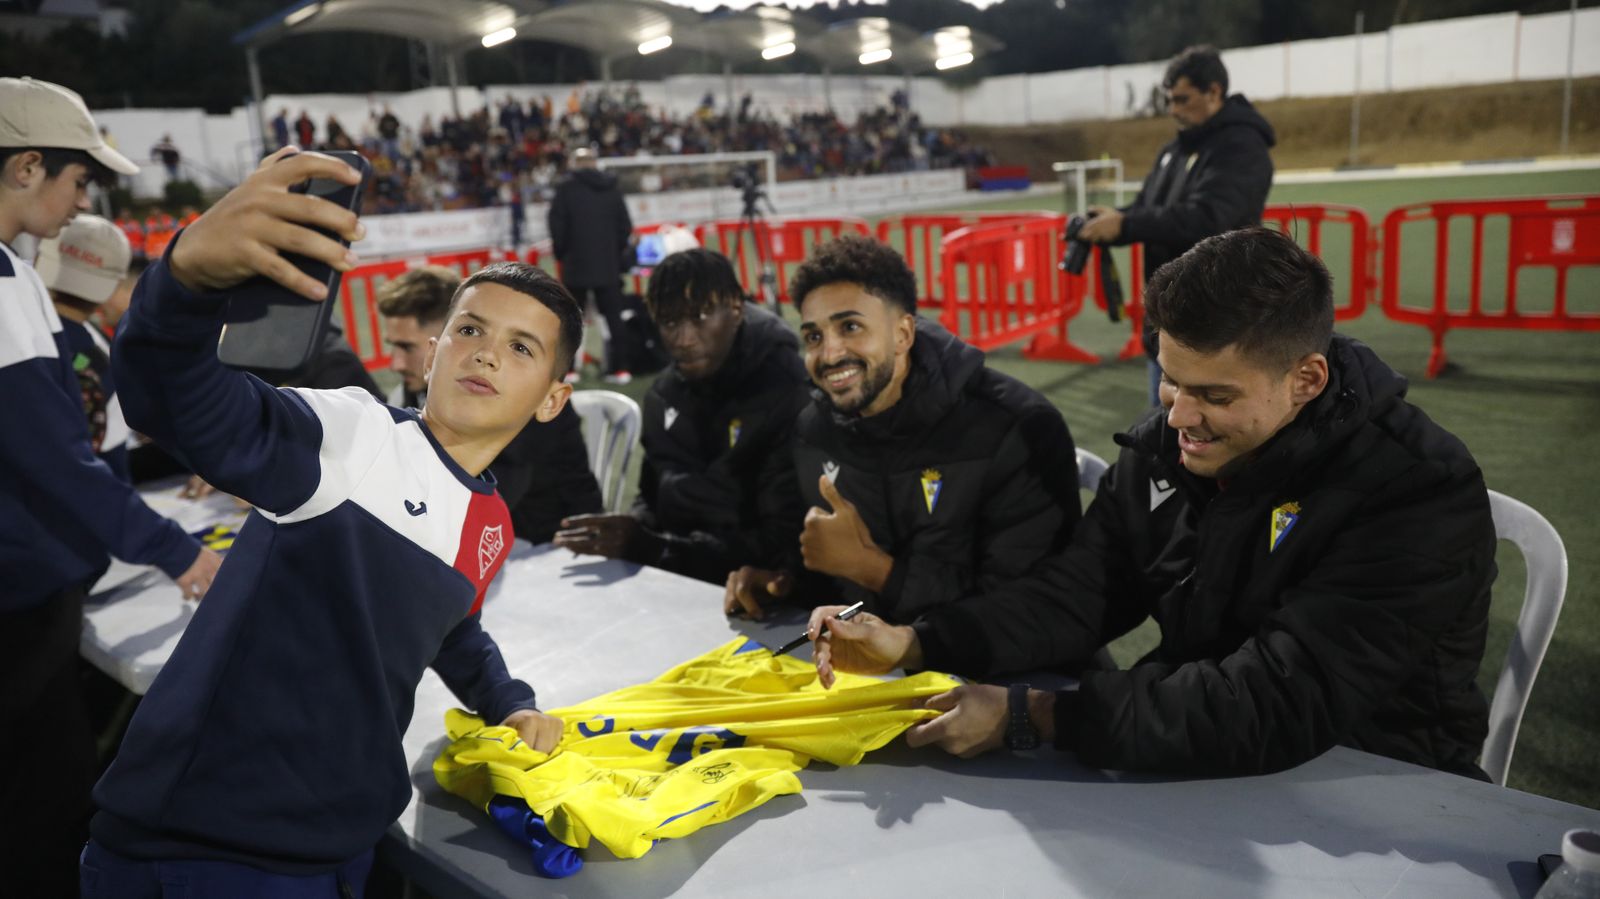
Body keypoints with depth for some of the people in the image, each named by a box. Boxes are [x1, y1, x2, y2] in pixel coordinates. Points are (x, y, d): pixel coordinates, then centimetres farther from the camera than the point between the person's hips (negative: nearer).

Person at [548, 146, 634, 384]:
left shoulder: (567, 188, -7)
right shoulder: (612, 187, 4)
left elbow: (557, 226, -7)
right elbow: (625, 226, 5)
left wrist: (561, 253, 8)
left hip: (577, 265, -2)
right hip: (609, 264, 3)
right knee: (614, 316, 6)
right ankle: (619, 368, 4)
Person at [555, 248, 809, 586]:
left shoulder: (788, 393, -19)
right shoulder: (667, 394, 6)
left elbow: (782, 543, -22)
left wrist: (648, 547, -27)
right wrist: (634, 530, -9)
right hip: (672, 578, 7)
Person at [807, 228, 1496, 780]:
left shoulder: (1422, 497, -24)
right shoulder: (1164, 448, -4)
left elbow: (1275, 709, -32)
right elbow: (1074, 596, -4)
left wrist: (1029, 716, -33)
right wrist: (916, 644, -21)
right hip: (1192, 758, 6)